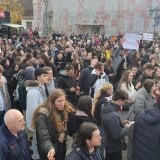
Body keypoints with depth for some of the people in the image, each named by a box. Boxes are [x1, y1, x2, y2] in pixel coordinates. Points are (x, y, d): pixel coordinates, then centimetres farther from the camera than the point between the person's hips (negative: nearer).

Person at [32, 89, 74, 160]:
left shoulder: (66, 110, -3)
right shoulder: (43, 115, -22)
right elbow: (44, 138, -30)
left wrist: (64, 133, -14)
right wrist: (50, 148, -48)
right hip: (49, 153, -5)